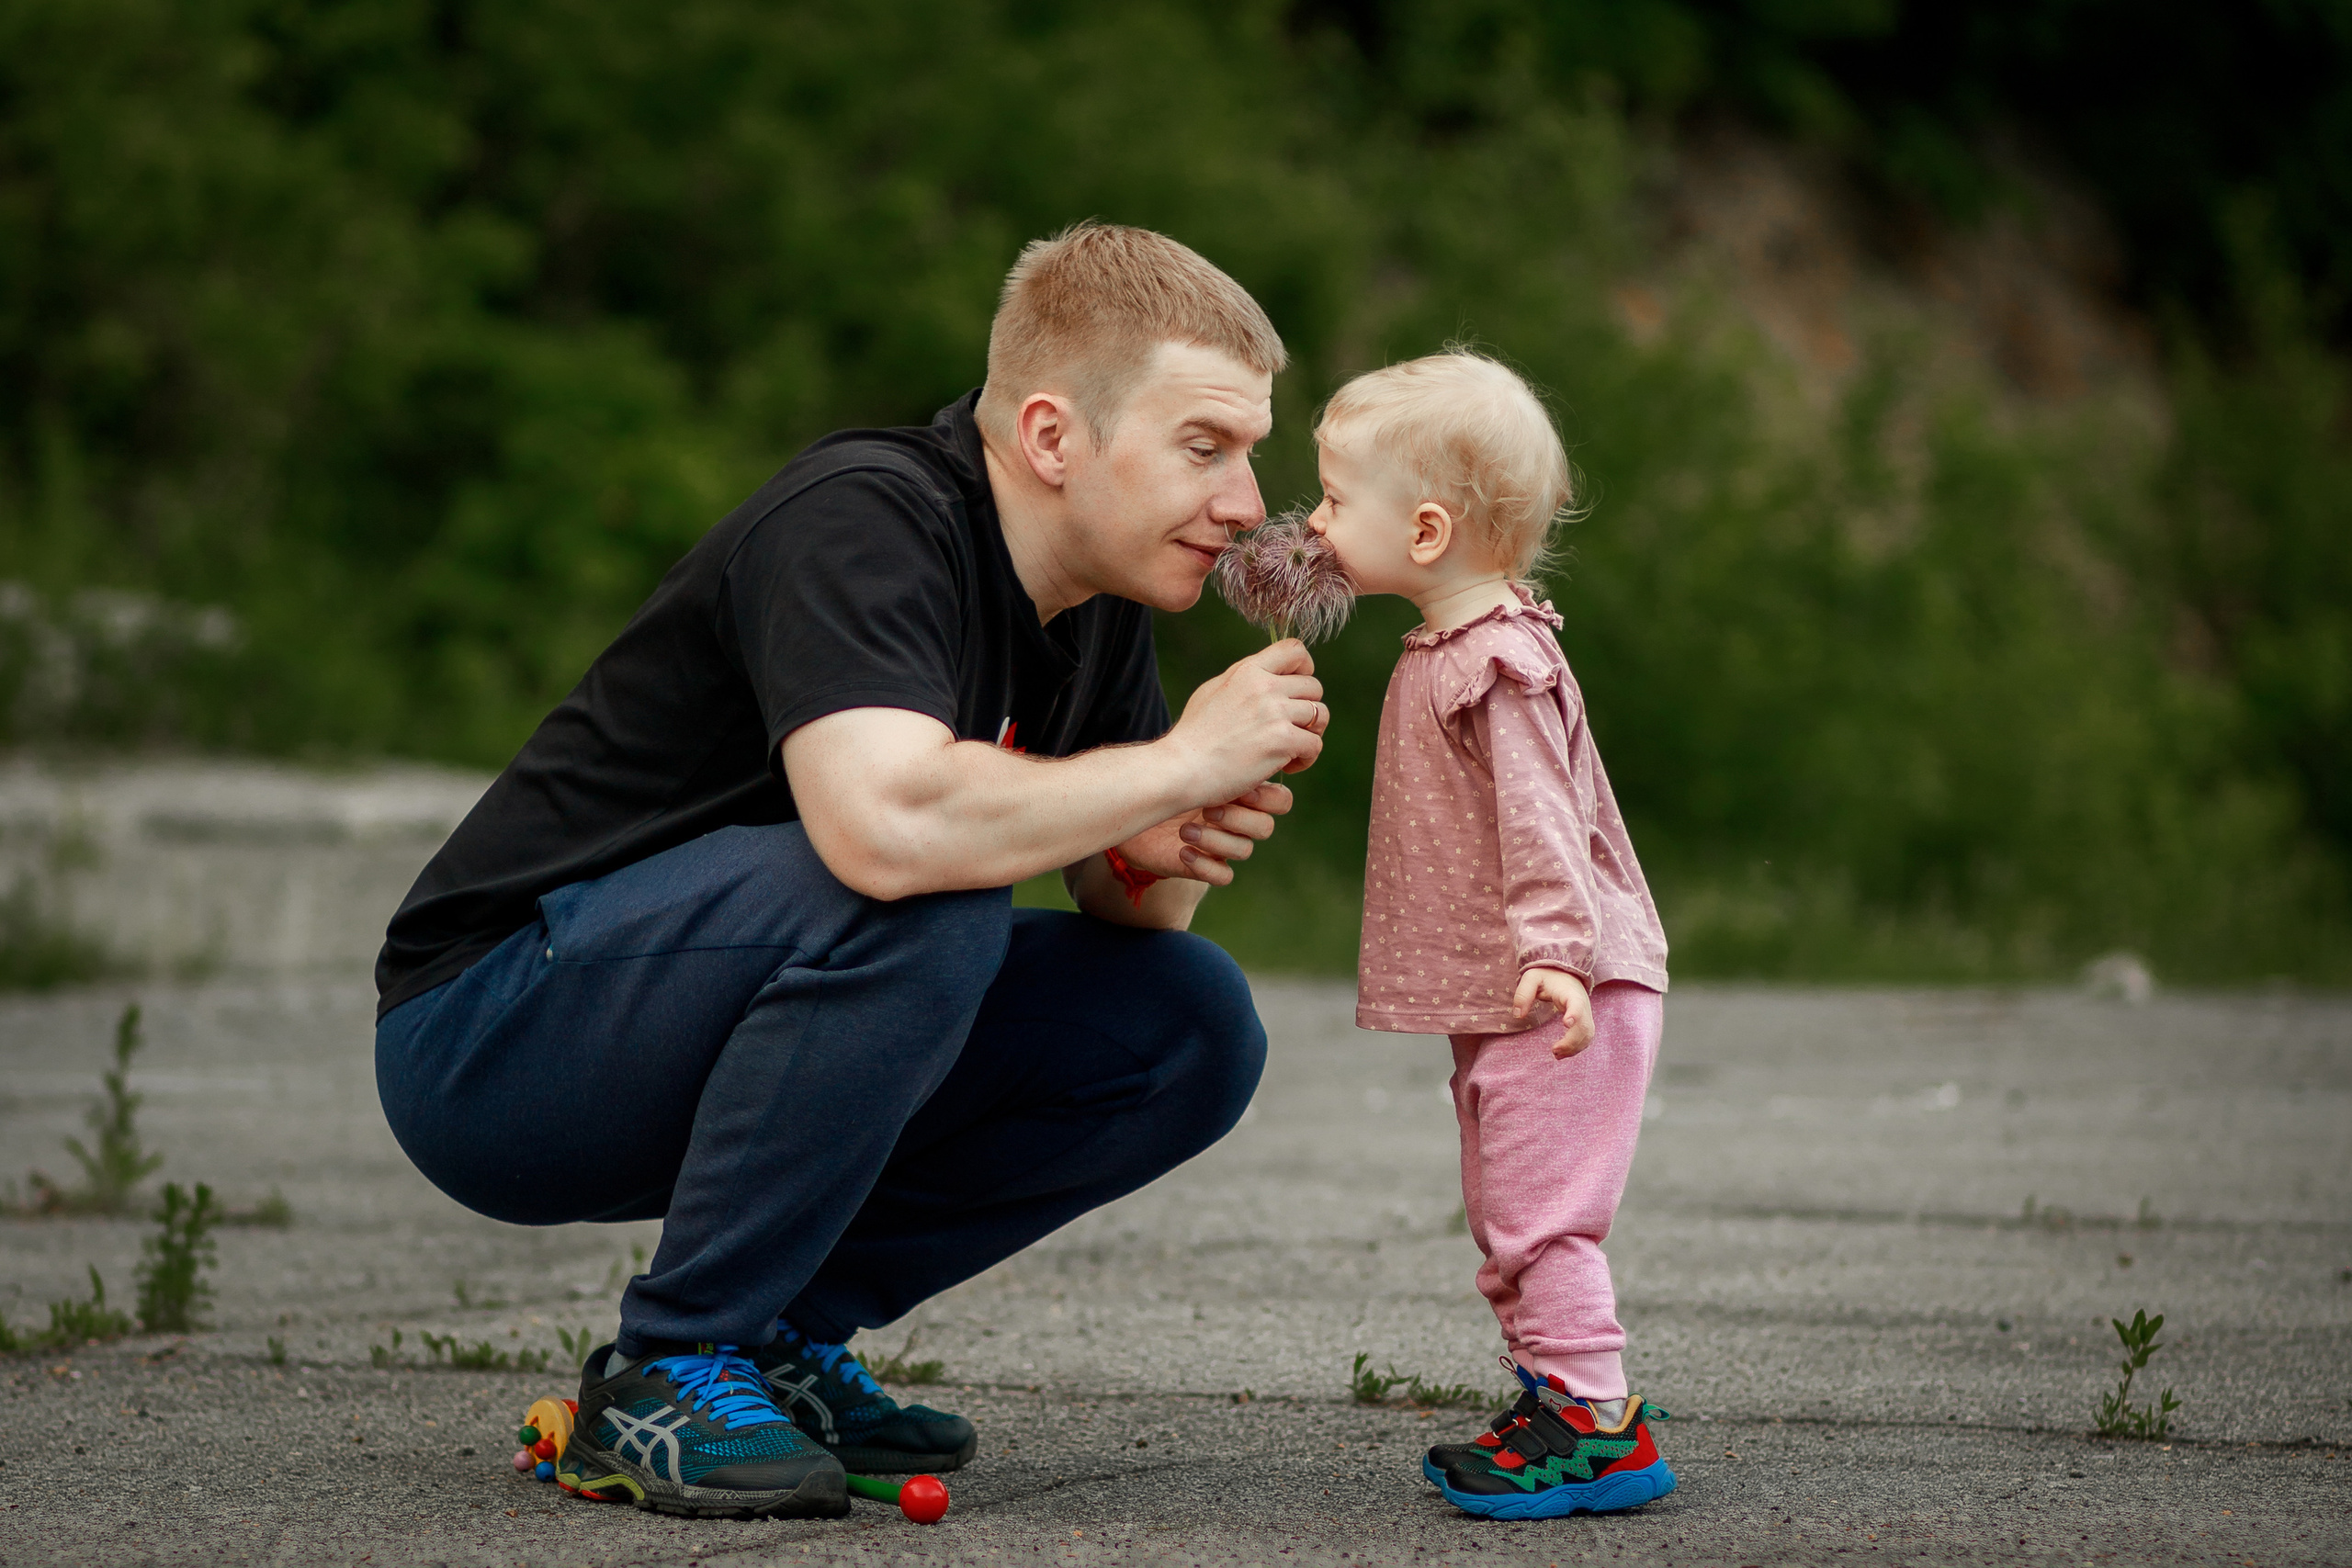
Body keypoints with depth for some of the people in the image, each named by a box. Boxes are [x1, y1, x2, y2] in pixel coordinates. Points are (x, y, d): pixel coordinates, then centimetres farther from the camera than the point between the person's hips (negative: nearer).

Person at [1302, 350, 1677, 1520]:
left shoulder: (1497, 661, -17)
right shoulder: (1453, 652, 15)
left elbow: (1540, 816, -25)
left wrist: (1553, 952, -32)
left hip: (1552, 1001, -11)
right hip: (1499, 998, 11)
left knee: (1540, 1211, -10)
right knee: (1509, 1217, 16)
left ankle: (1595, 1421, -6)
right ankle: (1552, 1399, 24)